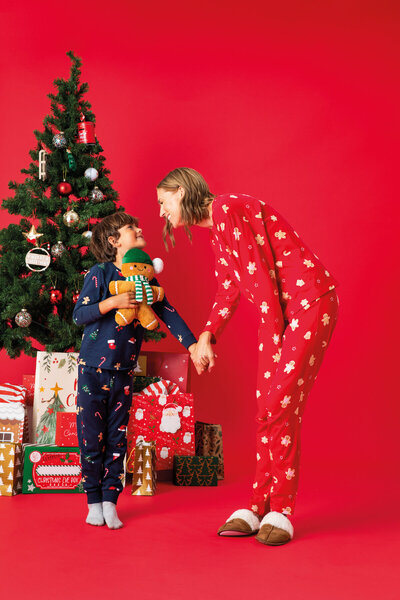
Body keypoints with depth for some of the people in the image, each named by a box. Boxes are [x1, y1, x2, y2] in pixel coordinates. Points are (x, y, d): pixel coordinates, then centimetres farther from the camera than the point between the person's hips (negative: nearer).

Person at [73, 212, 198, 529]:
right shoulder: (101, 273, -8)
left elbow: (167, 312, 5)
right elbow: (79, 314, -11)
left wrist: (193, 346, -2)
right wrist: (112, 302, -24)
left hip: (124, 371, 4)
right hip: (93, 368, -4)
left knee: (117, 438, 5)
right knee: (92, 436, 2)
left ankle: (110, 500, 12)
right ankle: (94, 502, 15)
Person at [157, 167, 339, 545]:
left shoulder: (225, 207, -13)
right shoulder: (216, 231, 16)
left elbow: (258, 273, -18)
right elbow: (228, 291, 18)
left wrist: (273, 337, -13)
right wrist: (206, 337, 5)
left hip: (310, 300, -9)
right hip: (277, 309, 9)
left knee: (279, 404, -11)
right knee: (267, 410, 6)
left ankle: (280, 511, -1)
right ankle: (257, 508, 12)